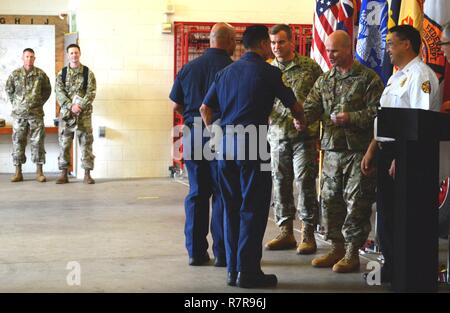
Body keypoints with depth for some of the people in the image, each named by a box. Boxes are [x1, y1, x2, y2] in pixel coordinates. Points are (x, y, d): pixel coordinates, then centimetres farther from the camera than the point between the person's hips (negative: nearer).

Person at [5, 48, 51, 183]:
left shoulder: (41, 74, 1)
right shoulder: (15, 74, 3)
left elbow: (47, 90, 12)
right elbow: (9, 90, 15)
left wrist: (40, 102, 8)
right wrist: (15, 103, 10)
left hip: (36, 113, -1)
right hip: (19, 113, 1)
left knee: (38, 141, 0)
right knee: (18, 141, 2)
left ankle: (39, 172, 6)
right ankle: (18, 172, 8)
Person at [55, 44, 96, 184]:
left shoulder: (88, 73, 3)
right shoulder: (62, 73, 7)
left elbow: (91, 92, -5)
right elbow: (59, 92, -3)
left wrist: (80, 106, -17)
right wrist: (71, 106, -16)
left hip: (84, 113, -1)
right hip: (66, 112, 1)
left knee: (86, 143, -2)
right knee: (64, 143, 1)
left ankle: (87, 174, 2)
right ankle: (64, 174, 8)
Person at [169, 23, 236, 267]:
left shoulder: (189, 67, 6)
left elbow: (176, 105, 11)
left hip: (193, 135, 4)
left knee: (197, 193, 12)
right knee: (222, 194, 4)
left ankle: (196, 251, 15)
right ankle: (222, 252, 7)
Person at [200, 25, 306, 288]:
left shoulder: (226, 71, 14)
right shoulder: (268, 72, -3)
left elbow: (205, 108, 15)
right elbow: (294, 106, 6)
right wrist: (301, 122, 27)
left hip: (225, 145, 6)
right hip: (251, 147, -6)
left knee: (232, 208, 12)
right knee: (253, 209, -1)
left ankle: (233, 270, 16)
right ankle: (248, 272, 0)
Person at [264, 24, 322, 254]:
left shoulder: (310, 67, 0)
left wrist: (320, 133, -3)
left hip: (305, 136, -3)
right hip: (277, 135, 4)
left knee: (305, 183, -4)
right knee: (280, 184, 7)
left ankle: (308, 235, 4)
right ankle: (285, 232, 17)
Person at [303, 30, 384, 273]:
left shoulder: (367, 78, -3)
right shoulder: (325, 80, 15)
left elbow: (376, 111, -9)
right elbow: (312, 105, 9)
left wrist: (350, 118, -20)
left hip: (358, 150, -6)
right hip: (332, 150, 6)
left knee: (356, 203, -2)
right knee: (330, 200, 9)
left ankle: (352, 253, 7)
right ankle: (337, 248, 22)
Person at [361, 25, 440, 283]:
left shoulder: (420, 75, -12)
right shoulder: (397, 77, 20)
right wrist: (372, 151, 19)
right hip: (386, 150, 10)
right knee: (386, 211, 13)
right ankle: (391, 266, 23)